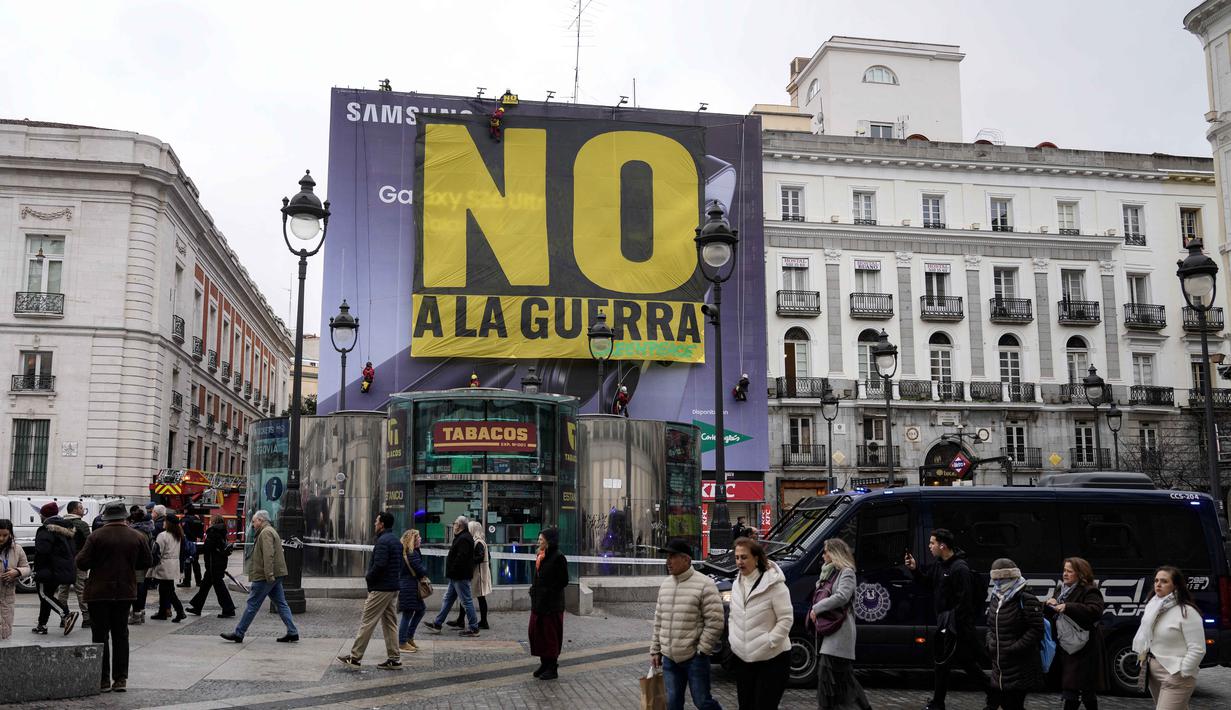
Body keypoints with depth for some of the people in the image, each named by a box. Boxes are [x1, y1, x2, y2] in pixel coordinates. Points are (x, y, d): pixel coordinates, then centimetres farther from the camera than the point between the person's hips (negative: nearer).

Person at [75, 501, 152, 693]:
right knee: (120, 635, 12)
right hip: (125, 592, 3)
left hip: (99, 592, -3)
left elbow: (81, 562, -15)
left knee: (100, 635, 5)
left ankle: (103, 679, 5)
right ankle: (120, 679, 11)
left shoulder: (97, 536, -13)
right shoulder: (137, 537, -2)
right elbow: (147, 562, 5)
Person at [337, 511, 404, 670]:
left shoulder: (383, 541, -16)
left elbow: (379, 565, -25)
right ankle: (394, 658, 11)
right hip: (393, 588, 9)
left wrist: (368, 577, -7)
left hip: (380, 588, -9)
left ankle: (355, 657, 1)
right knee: (390, 623, 11)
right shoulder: (396, 541, 14)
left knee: (367, 622, -3)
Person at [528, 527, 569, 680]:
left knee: (550, 635, 0)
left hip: (552, 604, -8)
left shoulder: (558, 558, -14)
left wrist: (547, 592, -16)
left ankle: (552, 668, 10)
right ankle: (544, 663, 23)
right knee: (536, 632, 10)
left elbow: (563, 581, -13)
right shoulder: (541, 557, 9)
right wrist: (533, 589, 3)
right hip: (538, 602, 8)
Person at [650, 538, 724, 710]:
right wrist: (655, 650, 13)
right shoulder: (665, 585, 9)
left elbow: (715, 623, -15)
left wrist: (701, 650, -14)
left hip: (695, 657, -6)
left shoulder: (704, 585, -13)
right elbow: (658, 622, 15)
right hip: (669, 658, 6)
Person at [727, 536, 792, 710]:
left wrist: (768, 642, -18)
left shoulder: (774, 584, -14)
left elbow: (786, 619, -15)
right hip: (743, 659, 7)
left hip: (772, 659, -7)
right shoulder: (737, 584, 8)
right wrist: (733, 640, 5)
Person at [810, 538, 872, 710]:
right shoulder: (829, 573, 19)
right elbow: (821, 593, 24)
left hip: (839, 631, -9)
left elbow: (841, 597, -20)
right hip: (828, 628, 9)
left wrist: (816, 608, -15)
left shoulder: (847, 572, -7)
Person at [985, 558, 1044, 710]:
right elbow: (991, 626, 22)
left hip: (1020, 667, -8)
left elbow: (1035, 630, -17)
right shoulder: (995, 600, 13)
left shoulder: (1027, 601, -12)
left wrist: (1014, 648, -19)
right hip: (1000, 666, 8)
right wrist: (990, 642, 2)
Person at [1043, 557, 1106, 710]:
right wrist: (1049, 605, -3)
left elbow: (1096, 611, -27)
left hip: (1083, 648, -7)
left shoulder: (1089, 591, -9)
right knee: (1068, 685, 10)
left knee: (1087, 691, 1)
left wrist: (1068, 607, -30)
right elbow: (1049, 615, 20)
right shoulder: (1061, 591, 14)